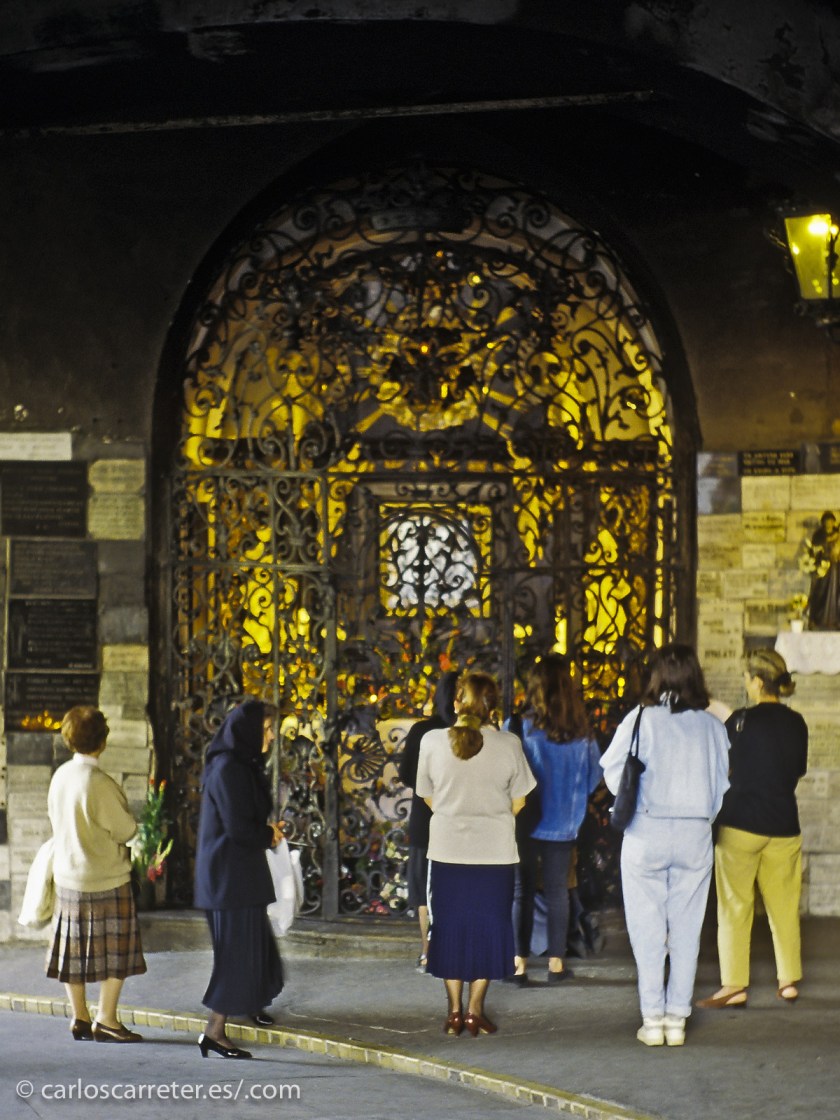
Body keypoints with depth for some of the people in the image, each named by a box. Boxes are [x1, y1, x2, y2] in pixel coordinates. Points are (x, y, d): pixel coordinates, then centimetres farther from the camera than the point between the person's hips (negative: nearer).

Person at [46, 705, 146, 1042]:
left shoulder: (60, 776, 1)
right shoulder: (98, 782, -21)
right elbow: (126, 830, -15)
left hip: (67, 874, 7)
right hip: (106, 878, -7)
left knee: (74, 950, 12)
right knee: (116, 951, 3)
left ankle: (79, 1018, 18)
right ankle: (106, 1020, 4)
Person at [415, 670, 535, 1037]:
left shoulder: (432, 741, -5)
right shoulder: (508, 744, -7)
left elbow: (428, 797, 5)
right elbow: (518, 802, 0)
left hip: (447, 850, 1)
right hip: (495, 851, -1)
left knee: (450, 927, 10)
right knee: (488, 927, 8)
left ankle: (454, 1011, 11)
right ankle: (475, 1011, 6)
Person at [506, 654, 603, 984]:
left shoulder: (518, 728, -14)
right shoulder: (581, 732, -5)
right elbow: (594, 776, 7)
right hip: (564, 823, 2)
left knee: (522, 891, 7)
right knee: (557, 891, 12)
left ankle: (519, 963, 6)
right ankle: (556, 962, 15)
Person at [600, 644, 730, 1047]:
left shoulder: (640, 720, -7)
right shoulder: (712, 726, 1)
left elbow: (614, 776, -1)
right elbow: (723, 784, 7)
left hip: (647, 833, -2)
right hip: (695, 835, 2)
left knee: (647, 929, 5)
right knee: (686, 930, 9)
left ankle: (652, 1018, 5)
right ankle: (677, 1018, 11)